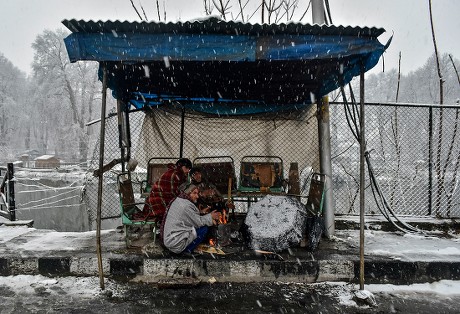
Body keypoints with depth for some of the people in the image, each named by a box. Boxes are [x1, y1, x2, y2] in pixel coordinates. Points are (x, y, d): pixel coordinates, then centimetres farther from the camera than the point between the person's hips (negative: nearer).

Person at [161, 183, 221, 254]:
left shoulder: (178, 200, 10)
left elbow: (195, 219, 14)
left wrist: (210, 219, 8)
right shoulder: (187, 205, -19)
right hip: (175, 244, -10)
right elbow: (199, 222, -10)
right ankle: (187, 250, 1)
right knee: (204, 229, -6)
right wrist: (210, 217, 5)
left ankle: (185, 248, 14)